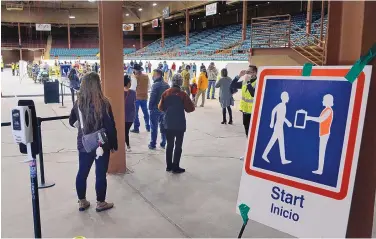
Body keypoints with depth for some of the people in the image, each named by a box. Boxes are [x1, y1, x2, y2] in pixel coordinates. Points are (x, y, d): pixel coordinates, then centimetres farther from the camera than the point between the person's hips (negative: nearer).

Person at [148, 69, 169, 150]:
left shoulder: (155, 85, -16)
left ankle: (153, 144, 6)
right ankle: (163, 144, 19)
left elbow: (152, 97, -18)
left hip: (155, 109, -6)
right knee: (163, 127, 13)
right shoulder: (166, 85, 6)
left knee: (154, 127, 1)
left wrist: (150, 107, -8)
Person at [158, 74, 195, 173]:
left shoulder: (166, 93, -2)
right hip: (180, 124, -4)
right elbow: (191, 108, -10)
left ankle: (169, 166, 21)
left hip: (168, 123, 4)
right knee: (178, 145, 5)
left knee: (170, 145, 14)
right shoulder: (183, 94, -12)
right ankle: (175, 167, 8)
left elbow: (160, 107, 5)